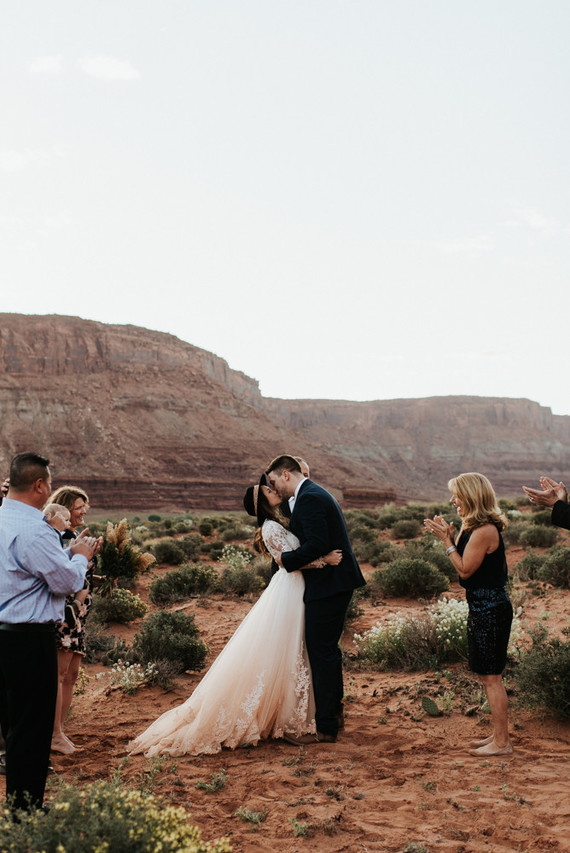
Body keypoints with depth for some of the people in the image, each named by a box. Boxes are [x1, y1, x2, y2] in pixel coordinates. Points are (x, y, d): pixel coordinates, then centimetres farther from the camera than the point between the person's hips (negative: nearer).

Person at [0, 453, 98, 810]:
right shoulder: (34, 530, -22)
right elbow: (66, 582, -16)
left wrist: (70, 552, 14)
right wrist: (81, 556, 1)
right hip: (30, 639, -10)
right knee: (33, 729, 2)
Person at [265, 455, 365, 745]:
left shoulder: (309, 498, -16)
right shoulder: (315, 493, 18)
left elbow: (316, 544, -24)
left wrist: (285, 559, -12)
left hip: (327, 585, -11)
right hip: (336, 582, 11)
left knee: (322, 653, -4)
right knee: (327, 649, 21)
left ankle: (325, 728, 3)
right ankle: (334, 712, 34)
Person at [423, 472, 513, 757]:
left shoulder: (485, 531, -19)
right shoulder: (472, 528, 12)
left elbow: (465, 570, -17)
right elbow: (463, 566, 12)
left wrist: (446, 540, -13)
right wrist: (449, 537, 2)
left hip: (490, 610, -10)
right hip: (482, 608, 10)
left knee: (491, 677, -3)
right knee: (487, 676, 16)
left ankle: (502, 742, 6)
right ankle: (498, 735, 26)